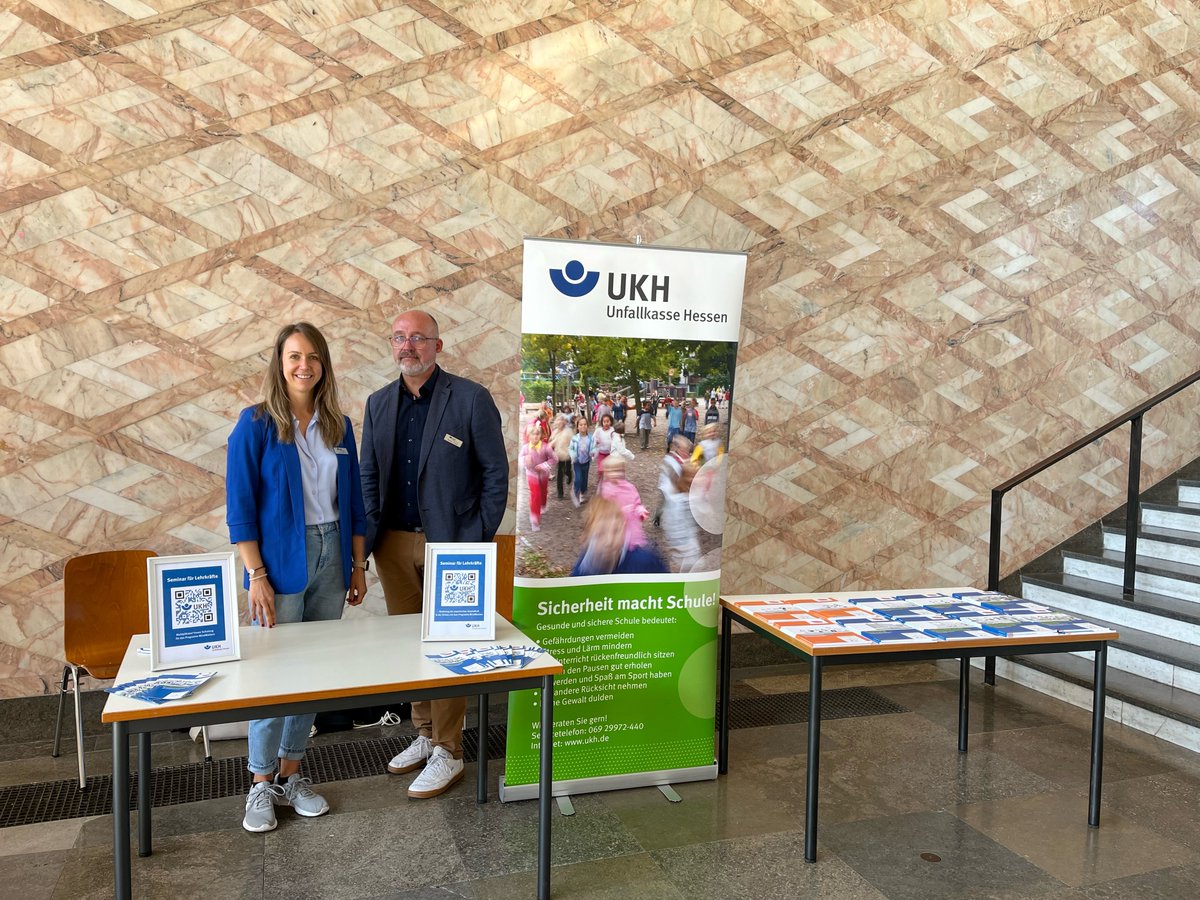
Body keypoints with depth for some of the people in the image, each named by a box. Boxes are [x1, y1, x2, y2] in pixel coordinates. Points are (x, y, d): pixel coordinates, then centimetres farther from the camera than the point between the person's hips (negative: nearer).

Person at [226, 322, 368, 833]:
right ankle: (261, 785, 17)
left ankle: (291, 776, 25)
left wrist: (358, 565, 10)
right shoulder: (256, 424, -6)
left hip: (331, 560, 5)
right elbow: (240, 507, -8)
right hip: (281, 563, -4)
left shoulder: (338, 426, 7)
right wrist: (256, 576, -14)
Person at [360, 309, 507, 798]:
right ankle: (424, 734, 30)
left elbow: (495, 473, -5)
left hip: (449, 543, -5)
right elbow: (368, 477, 12)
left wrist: (477, 540, -8)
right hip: (395, 545, 5)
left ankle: (448, 754, 14)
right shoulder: (379, 403, 9)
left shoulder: (471, 399, -7)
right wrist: (368, 539, 3)